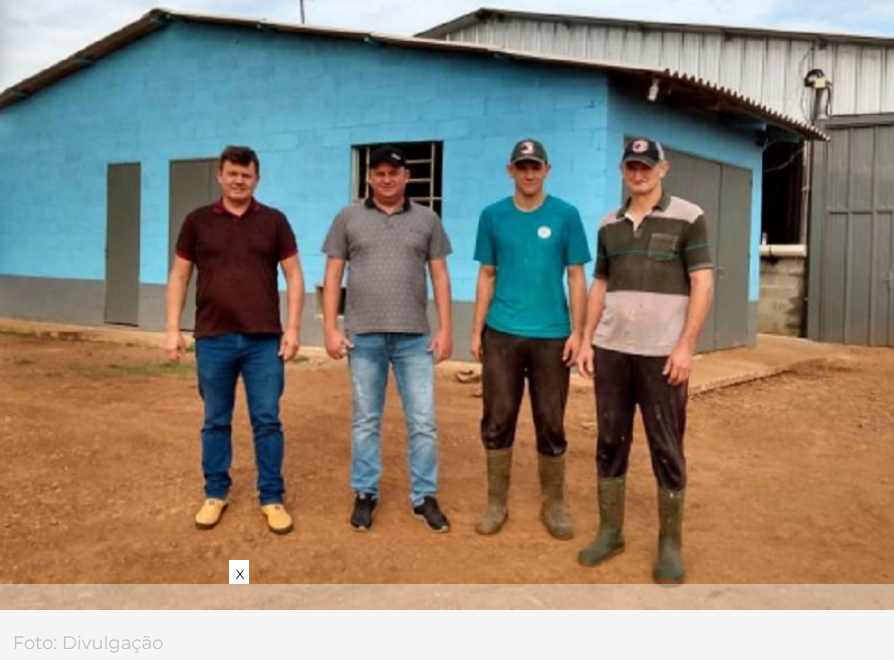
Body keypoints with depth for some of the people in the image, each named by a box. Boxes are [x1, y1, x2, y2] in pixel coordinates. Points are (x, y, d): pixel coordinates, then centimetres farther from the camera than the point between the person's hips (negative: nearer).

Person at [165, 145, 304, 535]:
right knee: (215, 421, 10)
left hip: (264, 339, 0)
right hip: (213, 339, 1)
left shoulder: (274, 221, 4)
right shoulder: (198, 221, 5)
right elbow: (179, 277, 8)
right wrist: (173, 329, 0)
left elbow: (294, 275, 4)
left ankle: (272, 497, 15)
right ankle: (215, 493, 24)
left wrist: (293, 328, -4)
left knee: (267, 420, 4)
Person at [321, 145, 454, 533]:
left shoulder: (427, 219, 7)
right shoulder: (348, 218, 5)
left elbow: (440, 276, 6)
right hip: (363, 335, 0)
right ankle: (365, 494, 20)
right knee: (365, 420, 8)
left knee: (423, 421, 2)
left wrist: (445, 328, 0)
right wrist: (330, 328, -3)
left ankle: (424, 497, 15)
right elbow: (333, 276, 4)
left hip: (414, 336, 1)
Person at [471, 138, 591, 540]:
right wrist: (476, 330, 4)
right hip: (501, 334, 1)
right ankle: (496, 502, 20)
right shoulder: (493, 216, 5)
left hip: (551, 336, -1)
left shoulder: (565, 215, 1)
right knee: (497, 419, 6)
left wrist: (577, 331, -5)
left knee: (551, 423, 6)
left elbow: (576, 276, 2)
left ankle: (553, 505, 21)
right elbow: (487, 276, 9)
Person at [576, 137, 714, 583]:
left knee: (667, 450, 2)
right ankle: (610, 531, 22)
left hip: (663, 354, -4)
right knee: (610, 442, 9)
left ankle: (670, 544, 14)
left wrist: (685, 346, -13)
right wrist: (587, 341, 8)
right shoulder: (609, 224, 12)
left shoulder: (687, 217, -2)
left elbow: (702, 284, -6)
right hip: (611, 351, 4)